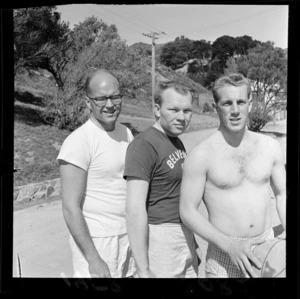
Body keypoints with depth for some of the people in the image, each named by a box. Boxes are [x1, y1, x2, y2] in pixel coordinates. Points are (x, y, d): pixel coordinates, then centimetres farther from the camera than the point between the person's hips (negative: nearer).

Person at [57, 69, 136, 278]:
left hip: (128, 235, 6)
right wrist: (93, 259, -17)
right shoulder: (79, 142, -17)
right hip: (95, 240, -6)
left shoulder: (126, 133, 3)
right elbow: (71, 208, -17)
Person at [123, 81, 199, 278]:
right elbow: (135, 209, -23)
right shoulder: (144, 145, -17)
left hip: (185, 237, 8)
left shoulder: (177, 143, 10)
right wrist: (143, 271, -23)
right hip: (160, 237, -8)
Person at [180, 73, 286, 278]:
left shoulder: (270, 146, -1)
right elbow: (188, 211, -12)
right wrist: (230, 246, -19)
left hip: (268, 248, 4)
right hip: (225, 253, -3)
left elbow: (282, 195, 9)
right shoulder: (201, 155, -13)